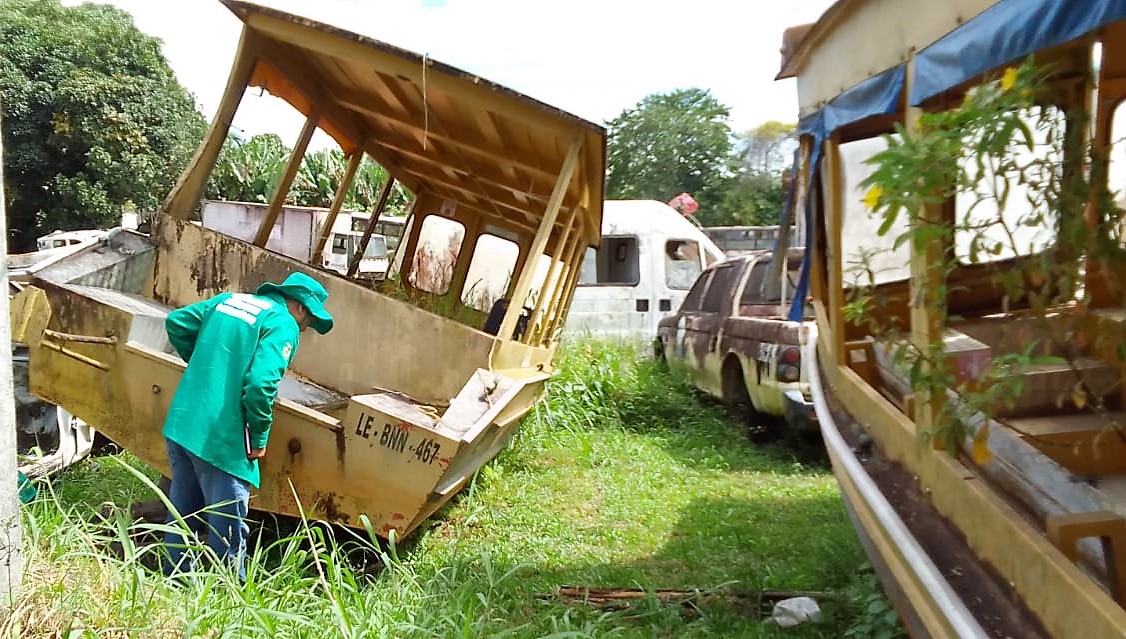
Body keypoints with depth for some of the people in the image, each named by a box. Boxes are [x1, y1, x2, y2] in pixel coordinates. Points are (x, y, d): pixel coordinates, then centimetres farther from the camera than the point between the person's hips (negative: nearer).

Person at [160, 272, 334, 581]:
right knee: (228, 530, 4)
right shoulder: (283, 326, -9)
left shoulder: (229, 299, 14)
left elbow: (177, 322, 15)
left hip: (179, 425, 8)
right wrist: (260, 437, -9)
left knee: (181, 517, 21)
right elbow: (260, 383, -21)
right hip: (221, 440, -8)